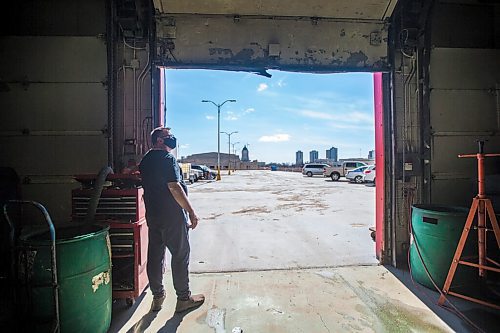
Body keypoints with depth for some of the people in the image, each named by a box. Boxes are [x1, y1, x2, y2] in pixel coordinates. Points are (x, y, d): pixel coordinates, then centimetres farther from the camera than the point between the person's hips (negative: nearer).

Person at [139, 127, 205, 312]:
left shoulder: (145, 160, 12)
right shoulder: (167, 158, -15)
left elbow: (148, 186, 17)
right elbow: (174, 187, -22)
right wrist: (191, 212, -18)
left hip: (152, 216, 9)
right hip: (172, 216, -8)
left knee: (155, 255, 15)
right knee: (180, 256, 4)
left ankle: (157, 297, 30)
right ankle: (183, 298, 17)